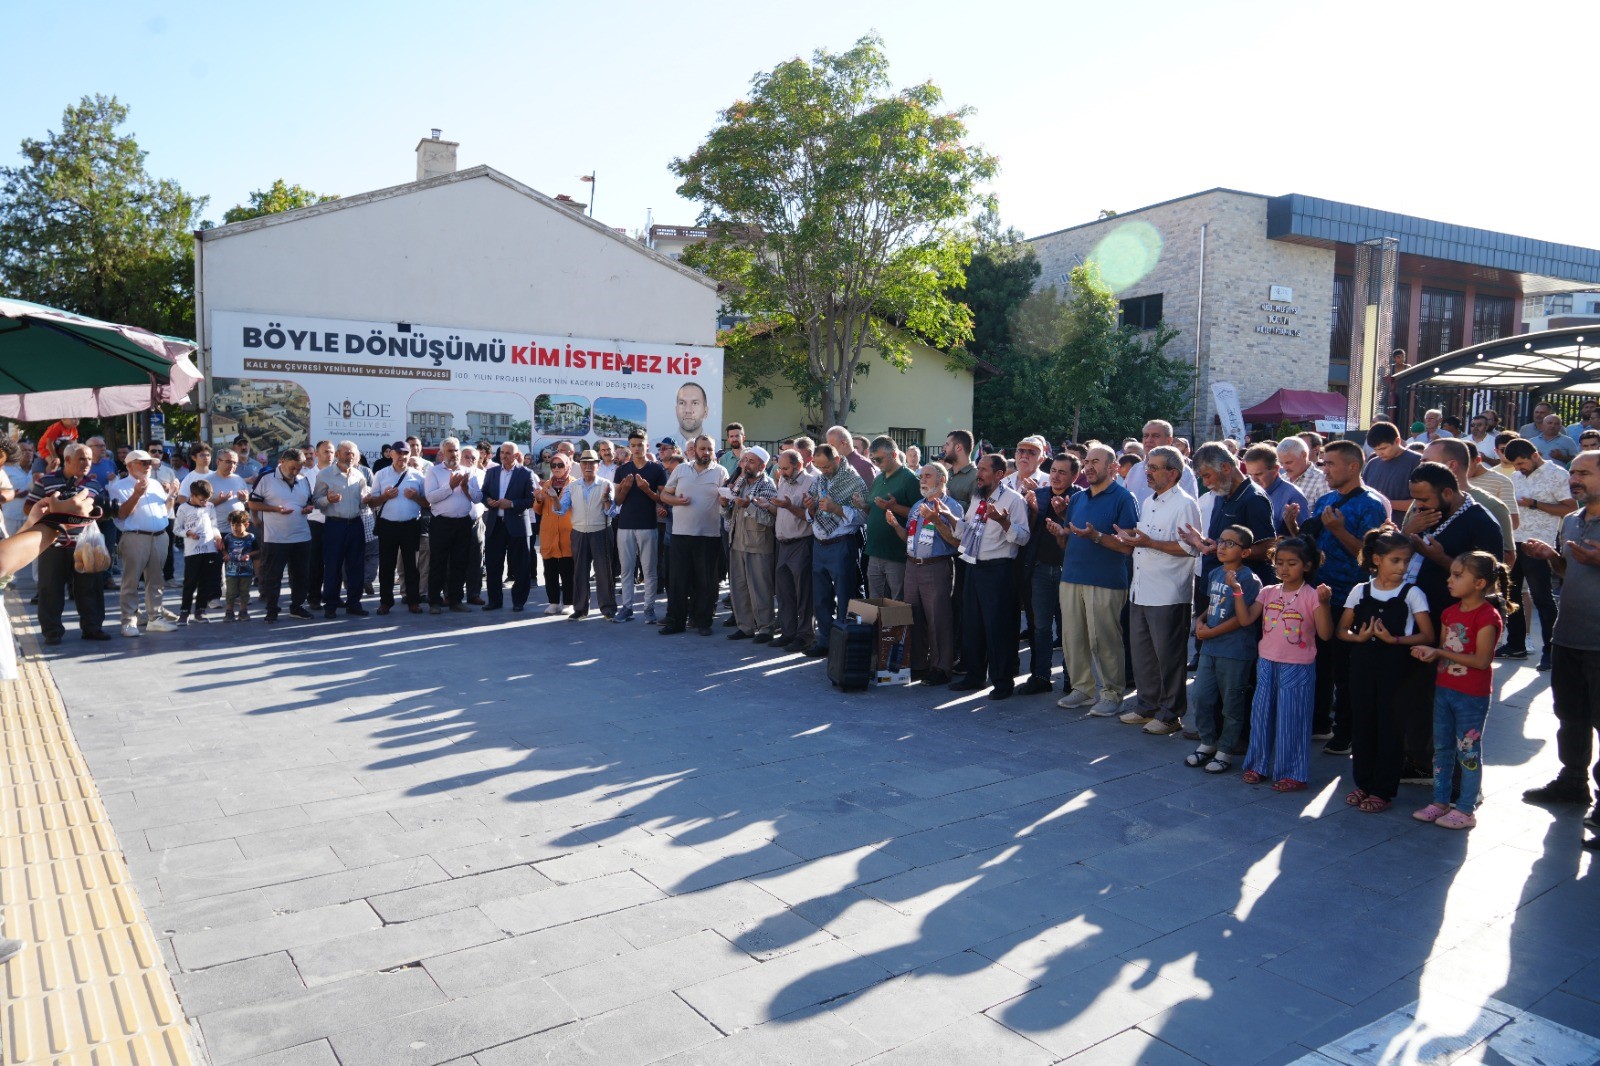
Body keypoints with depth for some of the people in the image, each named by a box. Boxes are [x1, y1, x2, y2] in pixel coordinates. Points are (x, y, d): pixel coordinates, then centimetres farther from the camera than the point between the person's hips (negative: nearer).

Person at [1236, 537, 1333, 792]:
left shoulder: (1312, 595, -10)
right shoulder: (1269, 592, 4)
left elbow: (1325, 634, -17)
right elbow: (1246, 619, -2)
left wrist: (1324, 603, -29)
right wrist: (1238, 592, -12)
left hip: (1298, 667, -5)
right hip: (1267, 664, 5)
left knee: (1292, 719, 1)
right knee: (1262, 715, 12)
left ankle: (1293, 773, 13)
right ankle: (1259, 765, 26)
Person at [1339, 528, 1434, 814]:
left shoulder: (1412, 593, -3)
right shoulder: (1360, 591, 4)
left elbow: (1427, 635, -6)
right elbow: (1342, 630, 8)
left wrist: (1394, 640, -18)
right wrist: (1359, 637, -12)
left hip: (1395, 667, -3)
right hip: (1363, 664, 3)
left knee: (1390, 727, 3)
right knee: (1362, 723, 9)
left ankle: (1383, 791, 14)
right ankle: (1363, 783, 23)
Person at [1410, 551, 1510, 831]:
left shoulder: (1488, 616, -16)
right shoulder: (1450, 612, 7)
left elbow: (1481, 660, -20)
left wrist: (1439, 652, -21)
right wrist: (1429, 653, -10)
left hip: (1472, 695, -8)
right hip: (1444, 689, 8)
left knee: (1468, 751, 3)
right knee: (1441, 747, 14)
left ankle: (1465, 809, 13)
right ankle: (1440, 802, 25)